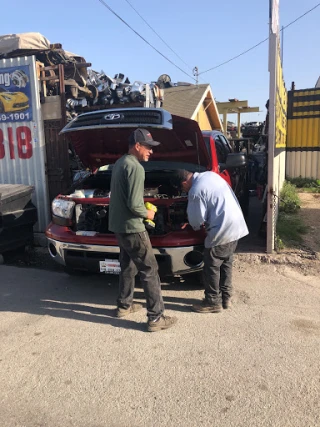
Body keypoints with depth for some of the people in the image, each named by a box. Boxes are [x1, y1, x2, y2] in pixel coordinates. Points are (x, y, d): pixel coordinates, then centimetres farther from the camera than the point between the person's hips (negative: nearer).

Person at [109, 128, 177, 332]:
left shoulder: (120, 163, 12)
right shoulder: (135, 167, -19)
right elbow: (134, 204, -24)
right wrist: (147, 214, -6)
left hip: (119, 226, 10)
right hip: (132, 228, -10)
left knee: (128, 266, 22)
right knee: (150, 271, -3)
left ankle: (124, 305, 35)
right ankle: (156, 318, 3)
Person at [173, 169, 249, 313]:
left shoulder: (195, 192, -15)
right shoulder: (211, 174, 11)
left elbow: (197, 220, -8)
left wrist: (198, 226, 15)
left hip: (222, 230, -9)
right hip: (236, 225, 9)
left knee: (211, 267, 5)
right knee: (226, 263, 19)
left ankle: (213, 302, 17)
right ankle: (225, 298, 30)